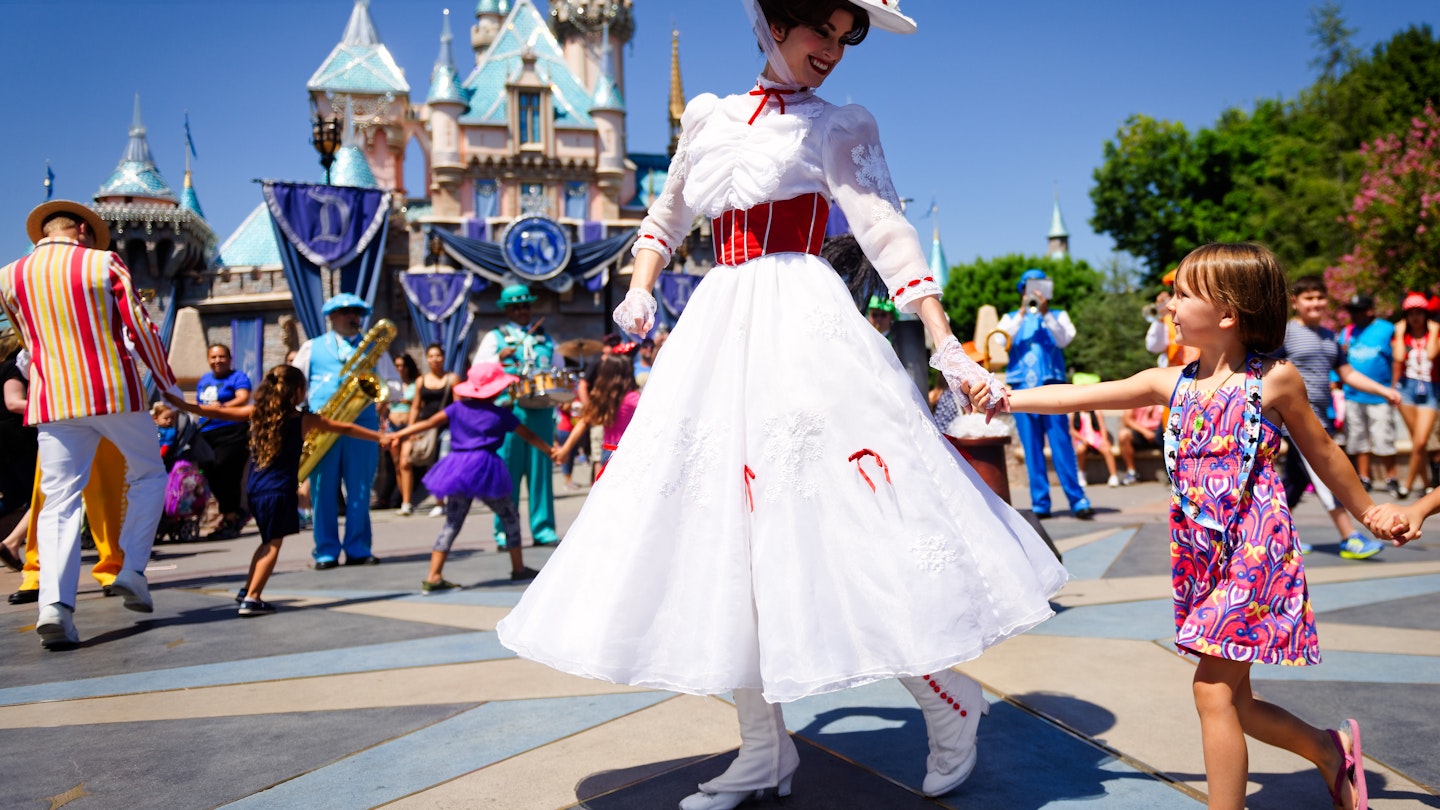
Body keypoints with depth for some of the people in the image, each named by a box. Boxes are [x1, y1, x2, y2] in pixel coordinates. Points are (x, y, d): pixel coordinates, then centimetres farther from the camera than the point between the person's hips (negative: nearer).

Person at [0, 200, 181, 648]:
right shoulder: (105, 263, -2)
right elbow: (141, 329, -3)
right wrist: (167, 382, 9)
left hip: (53, 401, 2)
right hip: (116, 391, -2)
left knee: (59, 501, 2)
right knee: (147, 476, 18)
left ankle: (55, 604, -12)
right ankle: (132, 569, 7)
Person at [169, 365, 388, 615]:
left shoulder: (256, 412, 4)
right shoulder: (304, 420, -3)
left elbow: (217, 412, 3)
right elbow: (345, 429, 2)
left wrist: (181, 404, 14)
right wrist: (380, 438, 10)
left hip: (254, 487, 5)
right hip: (281, 489, -5)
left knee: (269, 541, 22)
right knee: (273, 544, 2)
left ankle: (247, 590, 26)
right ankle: (252, 599, -6)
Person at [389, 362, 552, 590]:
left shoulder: (458, 408, 9)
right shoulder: (502, 414, 2)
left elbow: (428, 423, 6)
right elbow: (529, 436, 11)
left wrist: (396, 435, 11)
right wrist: (550, 450, 23)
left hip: (457, 467, 4)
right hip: (485, 467, -4)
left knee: (452, 523, 7)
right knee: (510, 517, 14)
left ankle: (433, 578, 0)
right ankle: (518, 569, 20)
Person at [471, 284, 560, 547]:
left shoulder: (544, 338, 20)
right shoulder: (495, 337, 10)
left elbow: (557, 370, 24)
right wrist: (499, 358, -16)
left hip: (541, 410, 3)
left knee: (541, 469, 3)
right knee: (507, 470, -2)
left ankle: (543, 529, 8)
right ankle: (504, 533, 4)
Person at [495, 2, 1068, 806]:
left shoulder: (838, 127, 4)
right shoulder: (708, 116, 16)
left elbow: (890, 236, -7)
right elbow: (666, 218, 26)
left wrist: (945, 345, -18)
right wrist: (639, 291, 9)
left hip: (803, 328, -5)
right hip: (718, 330, 5)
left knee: (839, 527, -10)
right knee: (724, 530, 3)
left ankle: (952, 702, 12)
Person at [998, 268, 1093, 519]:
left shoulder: (1058, 316, 15)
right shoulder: (1011, 318, 17)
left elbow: (1064, 339, -5)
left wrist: (1045, 314, -15)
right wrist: (1022, 314, -10)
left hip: (1051, 387, -1)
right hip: (1022, 389, 1)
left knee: (1061, 444, -6)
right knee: (1032, 448, 1)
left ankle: (1077, 500, -5)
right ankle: (1040, 503, 4)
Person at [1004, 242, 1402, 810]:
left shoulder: (1275, 379, -5)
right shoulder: (1173, 384, 7)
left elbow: (1321, 452, 9)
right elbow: (1079, 396, 3)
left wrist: (1368, 512, 19)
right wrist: (1004, 397, -3)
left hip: (1255, 553, -6)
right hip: (1201, 559, 6)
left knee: (1213, 689, -10)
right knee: (1233, 702, 12)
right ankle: (1331, 750, 37)